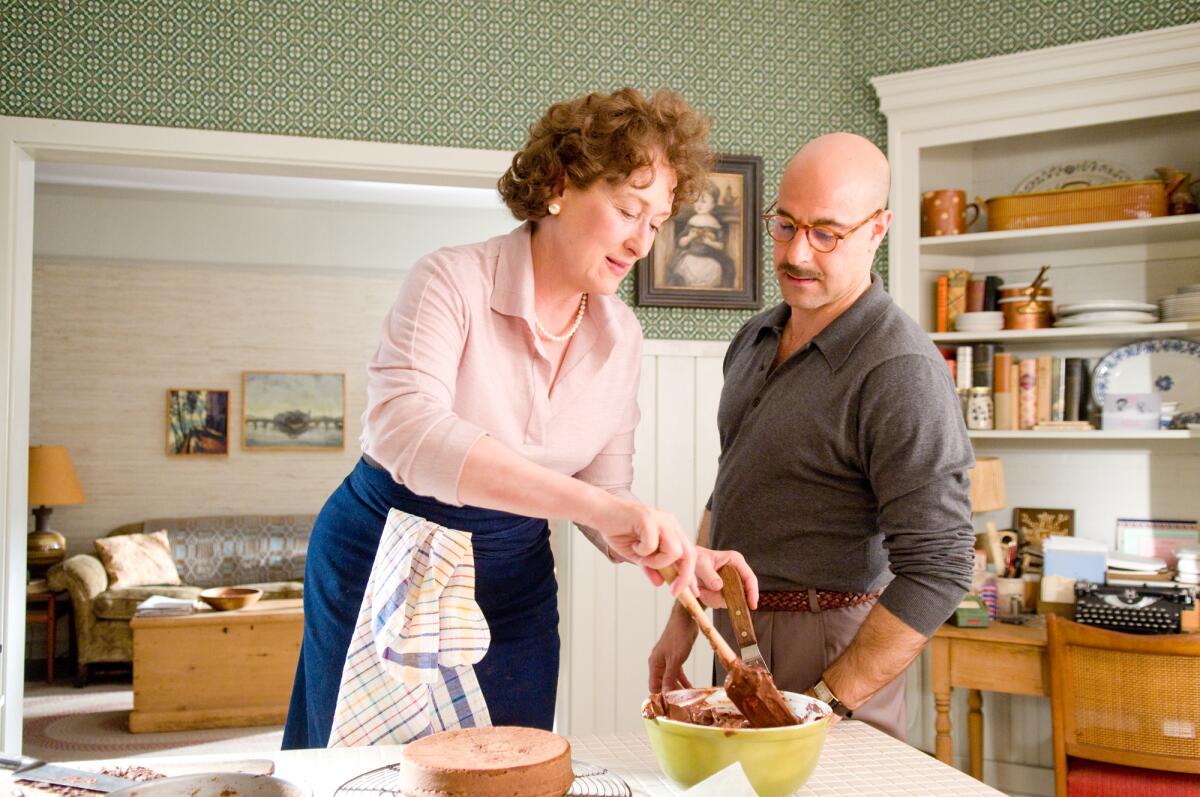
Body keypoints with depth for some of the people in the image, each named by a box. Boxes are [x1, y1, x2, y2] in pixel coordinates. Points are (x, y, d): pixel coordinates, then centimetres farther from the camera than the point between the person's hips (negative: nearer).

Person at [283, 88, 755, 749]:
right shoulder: (454, 282, -20)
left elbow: (602, 492, 1)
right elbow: (404, 430, -37)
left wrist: (682, 557, -20)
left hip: (515, 581, 5)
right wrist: (602, 506, -46)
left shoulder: (621, 336, -2)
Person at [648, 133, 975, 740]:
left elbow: (938, 567, -22)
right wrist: (684, 618, 14)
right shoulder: (755, 338, 7)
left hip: (826, 647, -7)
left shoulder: (900, 371, -19)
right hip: (737, 630, 7)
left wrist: (826, 702, -22)